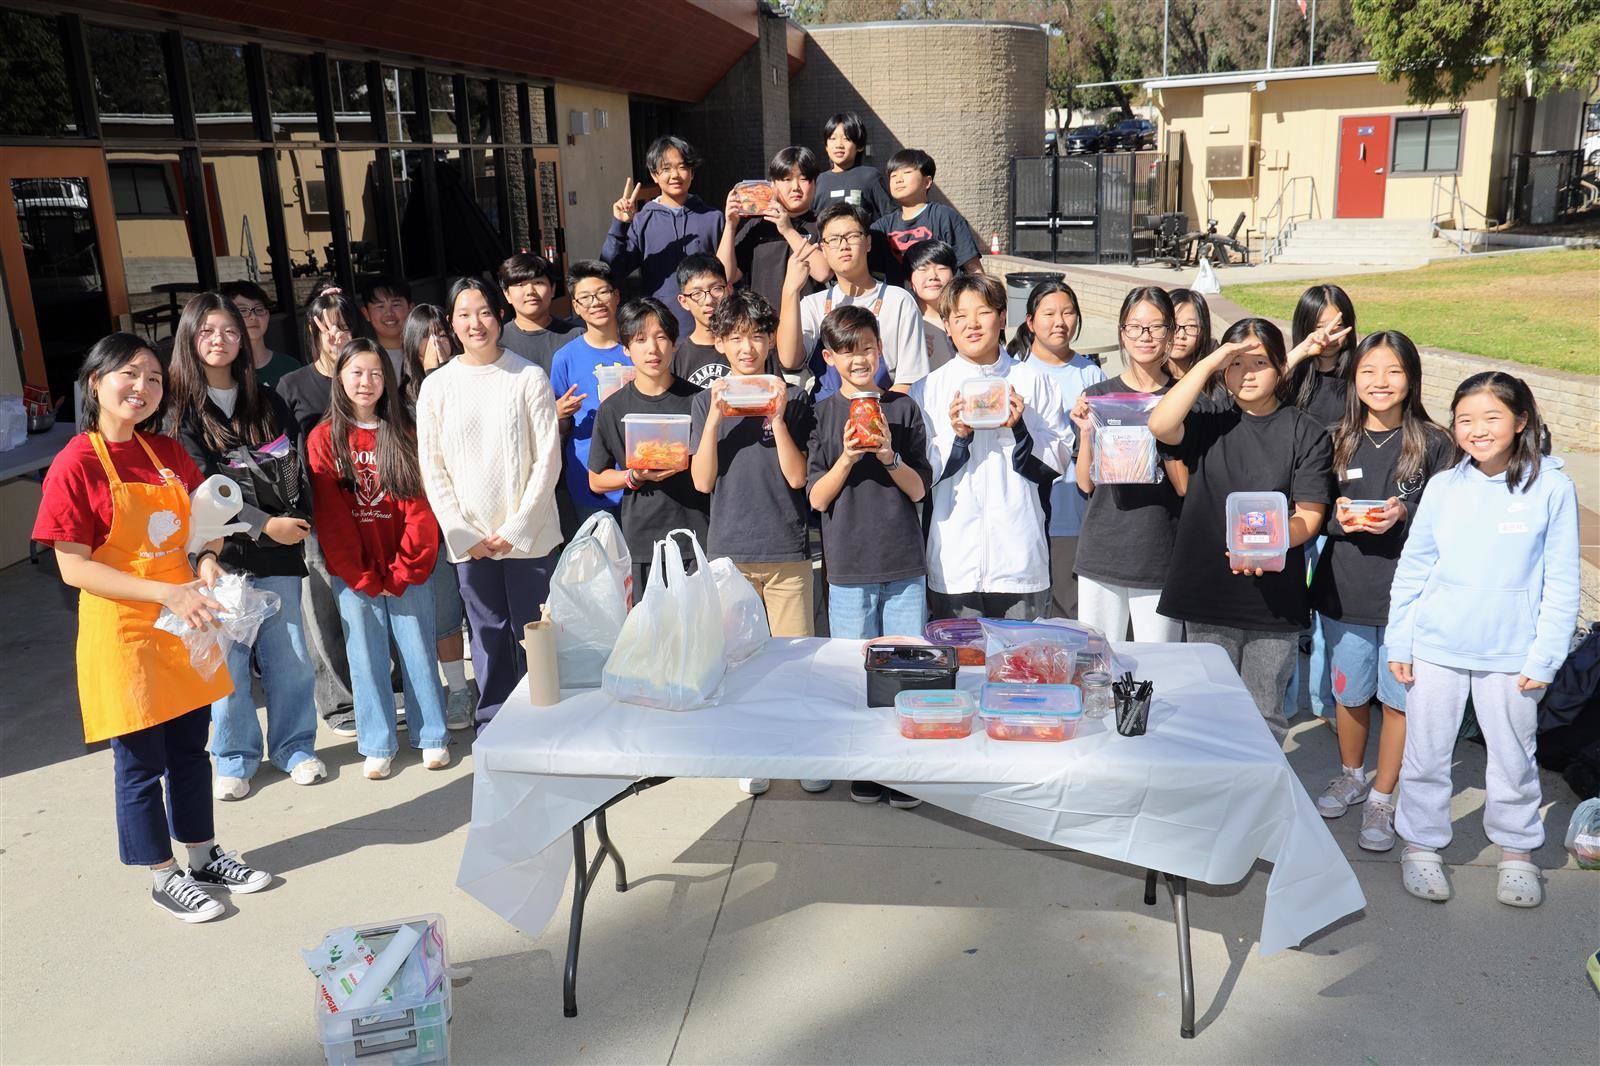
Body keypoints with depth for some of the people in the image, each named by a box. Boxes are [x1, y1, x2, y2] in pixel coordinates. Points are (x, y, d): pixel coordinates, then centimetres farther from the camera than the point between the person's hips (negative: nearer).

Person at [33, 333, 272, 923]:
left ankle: (204, 855, 34)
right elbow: (73, 567, -17)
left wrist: (208, 559, -7)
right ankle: (163, 877, 24)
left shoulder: (167, 453, 3)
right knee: (141, 763, 8)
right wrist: (168, 593, -24)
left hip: (186, 624, 6)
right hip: (123, 631, -6)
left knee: (190, 749, 18)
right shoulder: (75, 464, -14)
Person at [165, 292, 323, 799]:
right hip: (221, 554, -3)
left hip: (278, 551, 3)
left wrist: (297, 520, -8)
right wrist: (263, 524, -16)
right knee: (228, 660, 2)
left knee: (289, 655, 6)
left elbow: (296, 468, 10)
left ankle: (295, 746, 22)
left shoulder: (268, 404, 13)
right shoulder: (180, 413, 1)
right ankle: (235, 758, 18)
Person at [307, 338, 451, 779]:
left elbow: (419, 508, -2)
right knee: (366, 657, 7)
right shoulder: (324, 439, 0)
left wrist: (405, 570, -10)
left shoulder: (405, 435, 3)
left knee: (418, 651, 6)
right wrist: (362, 577, -9)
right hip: (354, 574, 0)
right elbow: (329, 516, -4)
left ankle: (432, 736, 18)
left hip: (407, 570, 1)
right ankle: (377, 745, 17)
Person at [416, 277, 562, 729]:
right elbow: (432, 470, 3)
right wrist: (463, 534, -4)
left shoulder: (529, 378, -3)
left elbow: (548, 459, -5)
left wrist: (516, 529, -9)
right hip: (470, 540, 2)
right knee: (488, 635, 9)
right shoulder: (437, 385, 3)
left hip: (528, 535, -2)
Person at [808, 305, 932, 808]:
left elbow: (919, 489, 3)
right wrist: (847, 457, -16)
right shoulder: (823, 414, 2)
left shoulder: (902, 408, 5)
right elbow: (817, 499, -1)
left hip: (905, 563, 1)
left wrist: (889, 457, -14)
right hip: (848, 565, -1)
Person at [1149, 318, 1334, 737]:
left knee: (1264, 718, 10)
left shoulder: (1308, 434, 2)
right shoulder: (1209, 421, 4)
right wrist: (1207, 363, -15)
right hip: (1208, 593, 1)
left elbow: (1309, 516, -4)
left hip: (1275, 601, -1)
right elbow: (1160, 425, -17)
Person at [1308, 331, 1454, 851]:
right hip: (1344, 588, 2)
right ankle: (1350, 775, 39)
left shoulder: (1433, 443, -5)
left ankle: (1382, 797, 23)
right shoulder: (1337, 440, 2)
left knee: (1398, 696, 6)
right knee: (1350, 691, 16)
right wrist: (1338, 516, -16)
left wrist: (1404, 515, -22)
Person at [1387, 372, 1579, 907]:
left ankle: (1517, 849, 33)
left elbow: (1561, 583, -4)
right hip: (1435, 648, 1)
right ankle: (1421, 844, 27)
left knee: (1514, 758, 13)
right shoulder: (1442, 487, -1)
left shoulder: (1552, 488, -6)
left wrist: (1544, 656, -7)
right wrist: (1399, 642, 1)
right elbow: (1412, 569, 3)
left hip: (1510, 655, -1)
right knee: (1425, 754, 10)